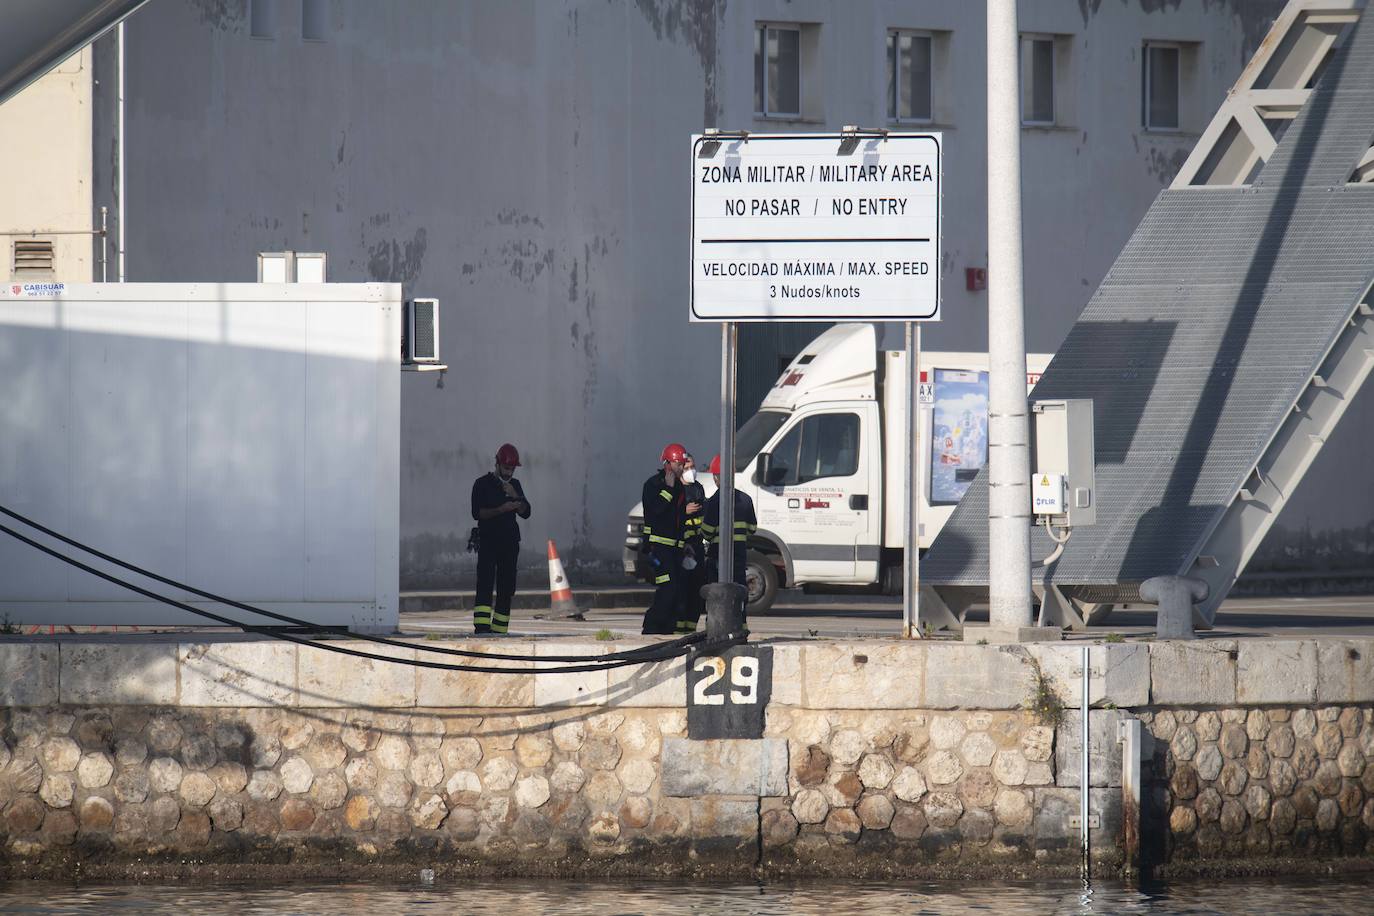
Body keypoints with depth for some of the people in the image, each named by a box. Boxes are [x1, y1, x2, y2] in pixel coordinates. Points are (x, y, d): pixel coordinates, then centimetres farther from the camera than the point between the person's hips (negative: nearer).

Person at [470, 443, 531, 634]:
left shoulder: (515, 485, 16)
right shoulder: (482, 484, 1)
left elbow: (526, 513, 7)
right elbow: (477, 512, -10)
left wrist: (515, 496, -9)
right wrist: (501, 509, -20)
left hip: (509, 543, 5)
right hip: (487, 541, -5)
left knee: (506, 588, 3)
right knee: (485, 583, -16)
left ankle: (499, 630, 6)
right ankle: (482, 627, -26)